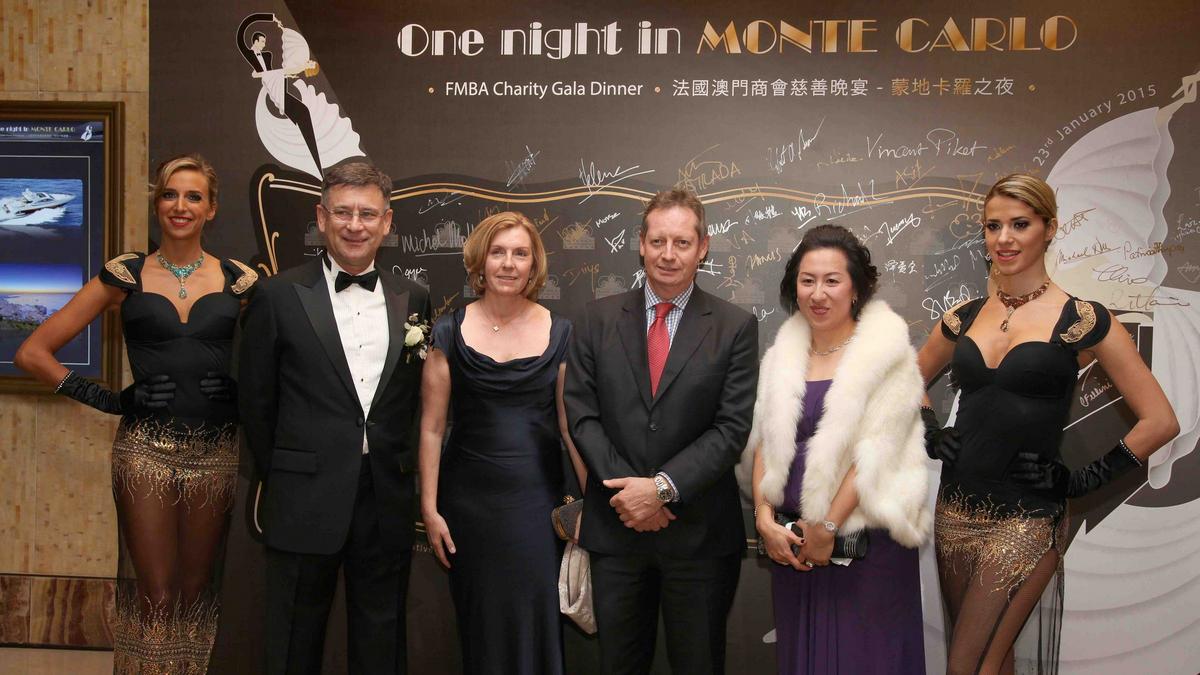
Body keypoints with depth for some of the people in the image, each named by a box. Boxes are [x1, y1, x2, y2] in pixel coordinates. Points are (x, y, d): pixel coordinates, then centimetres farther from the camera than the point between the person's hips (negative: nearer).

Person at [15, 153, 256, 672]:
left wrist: (247, 392, -5)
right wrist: (106, 400, -4)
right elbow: (33, 352, 4)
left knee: (196, 597, 10)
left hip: (215, 451, 1)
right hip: (145, 450, -1)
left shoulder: (238, 279, 4)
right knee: (155, 600, 1)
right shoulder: (125, 275, 2)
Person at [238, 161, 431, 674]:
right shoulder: (279, 296, -3)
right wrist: (280, 476, 7)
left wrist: (399, 468, 8)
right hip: (307, 502, -2)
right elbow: (257, 402, 3)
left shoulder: (412, 299, 6)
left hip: (388, 504, 3)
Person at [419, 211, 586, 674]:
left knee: (536, 628, 3)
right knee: (480, 630, 10)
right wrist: (430, 509, -3)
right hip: (469, 502, 0)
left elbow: (572, 425, 1)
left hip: (537, 501, 0)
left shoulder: (559, 334, 1)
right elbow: (432, 428, 0)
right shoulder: (450, 333, 0)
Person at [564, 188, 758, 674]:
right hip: (614, 527, 2)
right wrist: (628, 489, -12)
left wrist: (662, 487, -16)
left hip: (700, 533, -1)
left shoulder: (735, 328, -3)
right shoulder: (599, 319, 3)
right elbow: (581, 413, -1)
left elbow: (732, 428, -8)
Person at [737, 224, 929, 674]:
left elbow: (874, 454, -13)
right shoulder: (783, 354, 9)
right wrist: (765, 518, -6)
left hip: (864, 538, -5)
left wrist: (828, 527, -14)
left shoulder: (888, 354, -7)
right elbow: (764, 442, 6)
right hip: (791, 541, 5)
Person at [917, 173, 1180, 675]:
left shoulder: (1083, 320, -6)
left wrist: (1087, 479, -7)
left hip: (1026, 519, -4)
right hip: (956, 509, 5)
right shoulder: (964, 317, 6)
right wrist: (928, 433, 8)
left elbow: (1160, 421, -6)